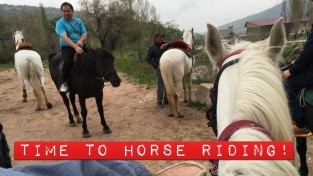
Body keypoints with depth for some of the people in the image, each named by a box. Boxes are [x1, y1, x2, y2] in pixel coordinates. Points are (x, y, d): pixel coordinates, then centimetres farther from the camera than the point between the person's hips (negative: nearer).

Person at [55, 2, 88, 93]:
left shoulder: (78, 21, 10)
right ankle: (65, 83, -11)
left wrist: (80, 41, -18)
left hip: (80, 46, 5)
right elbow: (64, 37, -20)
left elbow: (84, 35, 7)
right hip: (67, 47, -5)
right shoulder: (60, 23, -5)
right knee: (68, 62, -34)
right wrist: (75, 47, -36)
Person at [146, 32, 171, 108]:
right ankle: (159, 102, 15)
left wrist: (167, 44, -23)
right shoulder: (151, 48, -5)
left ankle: (165, 100, 27)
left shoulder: (164, 44, 6)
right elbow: (148, 59, -6)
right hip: (158, 69, -5)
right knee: (160, 86, 1)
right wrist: (157, 66, -17)